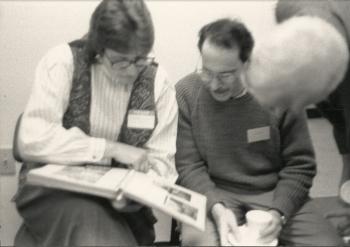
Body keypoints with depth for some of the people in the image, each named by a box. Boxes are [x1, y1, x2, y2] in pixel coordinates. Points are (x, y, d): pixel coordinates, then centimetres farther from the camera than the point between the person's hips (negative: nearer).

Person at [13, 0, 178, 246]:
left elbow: (161, 160, -4)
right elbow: (32, 139, -24)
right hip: (53, 185, -2)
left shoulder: (158, 81, -6)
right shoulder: (63, 62, -15)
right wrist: (112, 149, -27)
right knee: (86, 220, -32)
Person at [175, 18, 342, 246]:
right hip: (213, 194, -1)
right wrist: (216, 208, -23)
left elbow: (300, 164, -2)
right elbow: (188, 166, -6)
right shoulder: (186, 93, -9)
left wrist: (278, 212, -17)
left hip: (275, 193, 1)